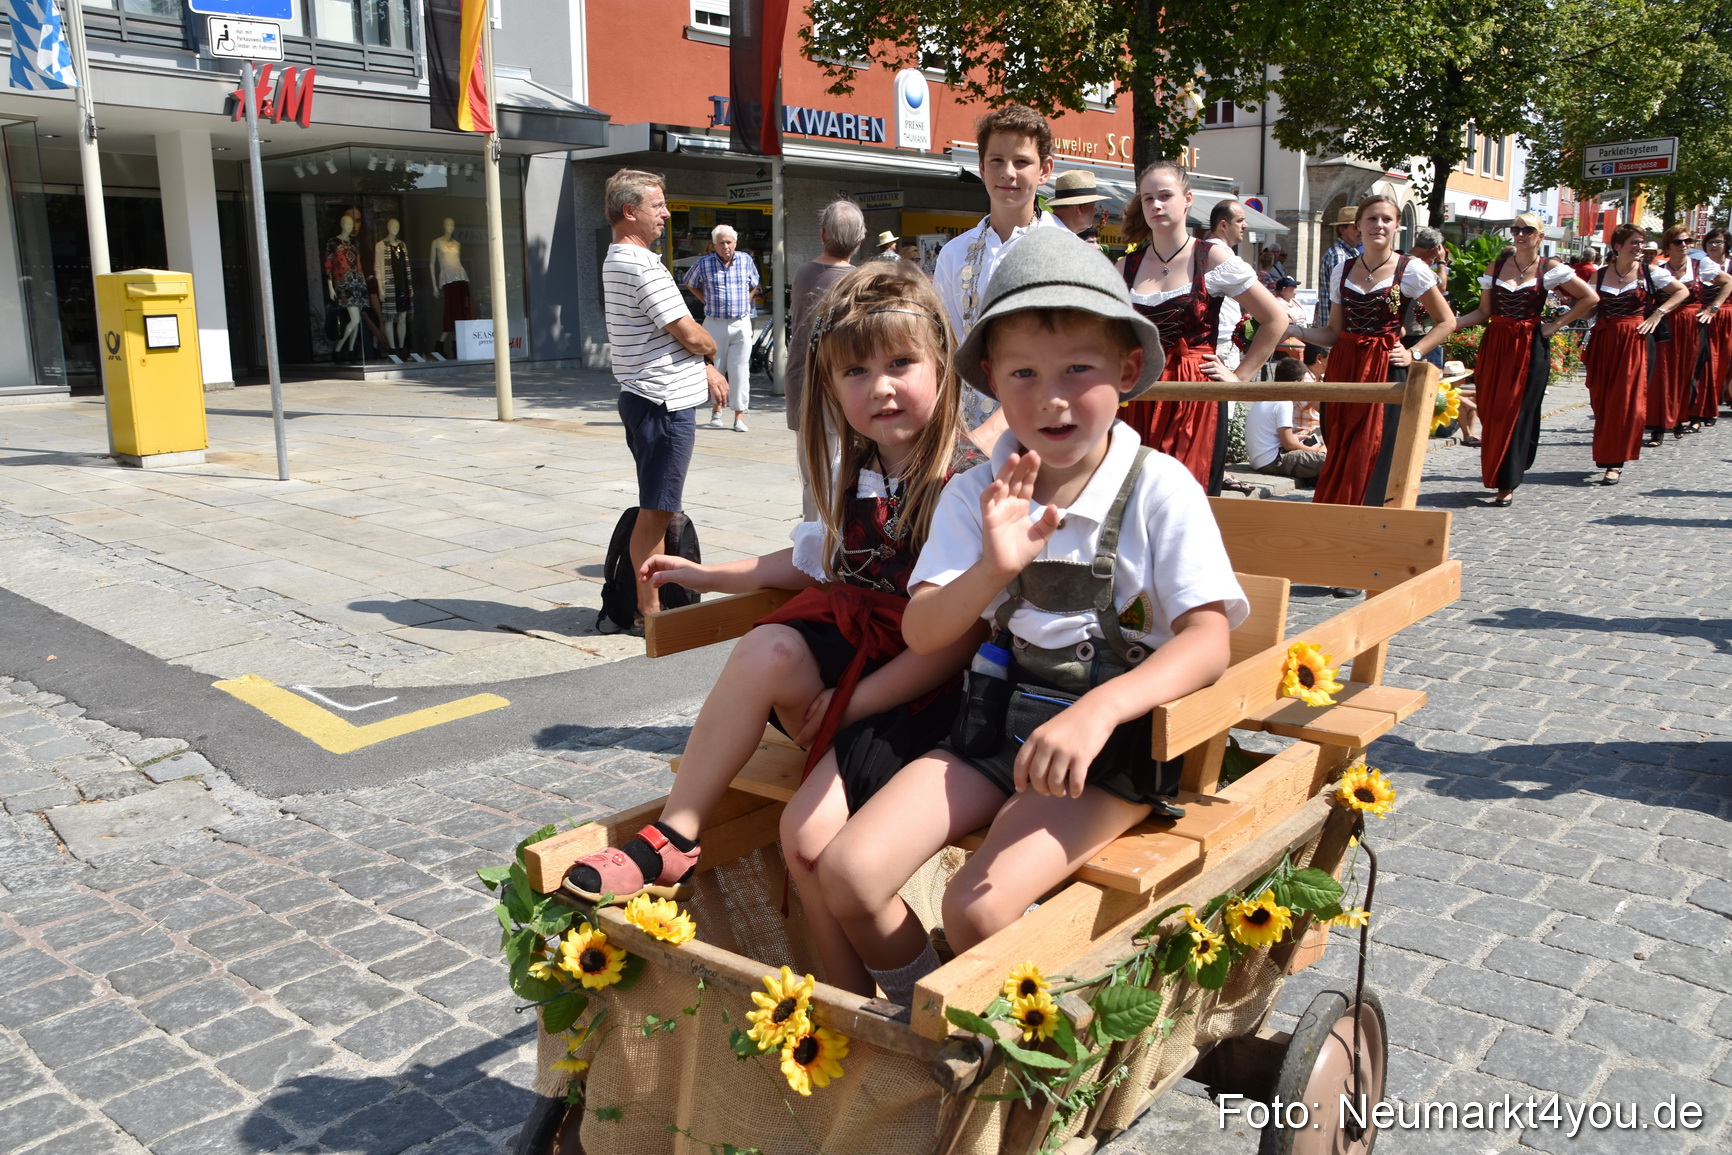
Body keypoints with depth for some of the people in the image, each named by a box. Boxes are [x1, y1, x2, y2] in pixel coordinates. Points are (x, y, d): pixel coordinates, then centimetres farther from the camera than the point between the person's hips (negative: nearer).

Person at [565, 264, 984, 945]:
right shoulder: (852, 474, 10)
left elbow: (963, 634, -16)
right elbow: (812, 562, 27)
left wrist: (852, 702, -17)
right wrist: (704, 575, 28)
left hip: (918, 685, -6)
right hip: (848, 646, 6)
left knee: (811, 827, -24)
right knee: (768, 650, -27)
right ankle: (672, 842, -15)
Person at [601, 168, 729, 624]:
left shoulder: (620, 260, 16)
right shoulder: (641, 266, -17)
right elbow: (689, 334, -17)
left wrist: (706, 369, 11)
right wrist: (711, 349, 5)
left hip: (645, 397, 11)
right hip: (664, 402, -11)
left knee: (657, 508, 16)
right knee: (655, 510, -4)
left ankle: (651, 597, 25)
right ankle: (649, 609, 2)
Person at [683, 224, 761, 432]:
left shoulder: (746, 261, 3)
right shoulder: (703, 263, -2)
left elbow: (754, 285, 22)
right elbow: (690, 284, 16)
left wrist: (744, 304, 9)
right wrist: (707, 302, 7)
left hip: (741, 324, 0)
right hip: (714, 323, 0)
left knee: (740, 370, -3)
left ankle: (740, 415, 0)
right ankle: (716, 409, 24)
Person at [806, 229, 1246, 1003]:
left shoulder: (1159, 489, -9)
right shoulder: (976, 494, 1)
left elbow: (1208, 641, -17)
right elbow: (921, 635, -5)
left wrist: (1096, 712, -34)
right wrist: (994, 568, -25)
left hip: (1113, 738, -4)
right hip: (998, 719, 4)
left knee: (979, 904, -25)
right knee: (845, 872, -13)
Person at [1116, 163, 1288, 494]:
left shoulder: (1213, 259, -1)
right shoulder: (1126, 267, 9)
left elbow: (1276, 320, 3)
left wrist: (1240, 376, 1)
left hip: (1196, 402, -3)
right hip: (1139, 401, 3)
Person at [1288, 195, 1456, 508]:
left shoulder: (1411, 270, -1)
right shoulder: (1342, 271, 10)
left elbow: (1447, 321, 5)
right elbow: (1334, 332, 12)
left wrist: (1414, 353, -5)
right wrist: (1294, 330, -2)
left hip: (1385, 372, -4)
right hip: (1343, 371, 4)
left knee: (1373, 458, -7)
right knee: (1339, 457, 3)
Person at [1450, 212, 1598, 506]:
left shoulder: (1550, 268, 0)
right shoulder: (1497, 266, 7)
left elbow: (1590, 297, 3)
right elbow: (1484, 311, 5)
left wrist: (1556, 324, -3)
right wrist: (1452, 322, -12)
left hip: (1530, 348, -3)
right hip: (1495, 346, 3)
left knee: (1517, 414, -4)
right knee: (1490, 411, 2)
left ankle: (1507, 484, 1)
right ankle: (1493, 471, 20)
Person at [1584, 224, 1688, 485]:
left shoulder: (1649, 272, 3)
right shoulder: (1600, 275, 7)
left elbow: (1683, 291, 8)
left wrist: (1658, 313, -3)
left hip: (1635, 341, -2)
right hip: (1604, 343, 2)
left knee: (1627, 401, -8)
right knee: (1601, 402, 4)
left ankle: (1616, 463, -8)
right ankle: (1606, 454, 21)